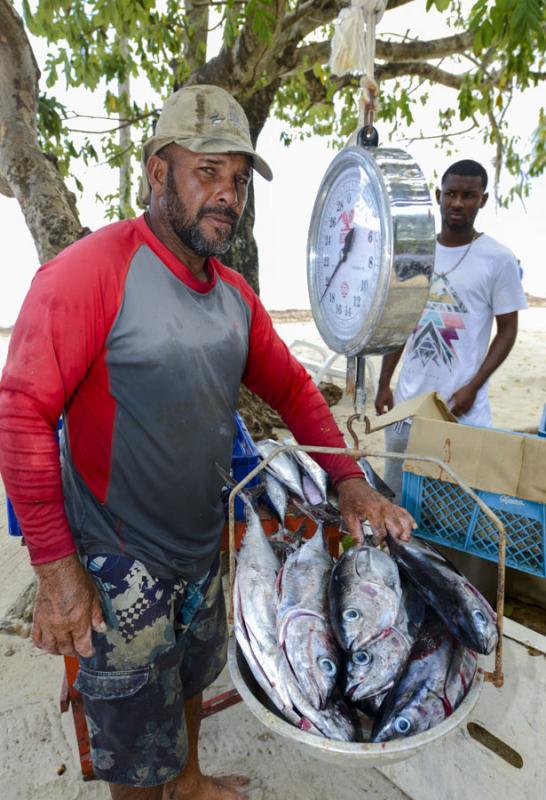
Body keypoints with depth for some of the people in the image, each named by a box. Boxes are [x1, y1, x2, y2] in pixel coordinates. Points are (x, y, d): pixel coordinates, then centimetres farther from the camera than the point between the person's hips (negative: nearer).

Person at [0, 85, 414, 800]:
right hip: (120, 567, -7)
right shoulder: (91, 271, -20)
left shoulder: (235, 295, 2)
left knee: (190, 683, 31)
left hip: (204, 551, 7)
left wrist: (348, 479, -2)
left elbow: (290, 385, 8)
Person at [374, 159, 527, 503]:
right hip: (408, 398, 4)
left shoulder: (499, 259, -4)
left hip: (462, 404, -3)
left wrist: (472, 388, -12)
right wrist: (384, 384, 9)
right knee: (395, 493, 12)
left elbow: (507, 330, -1)